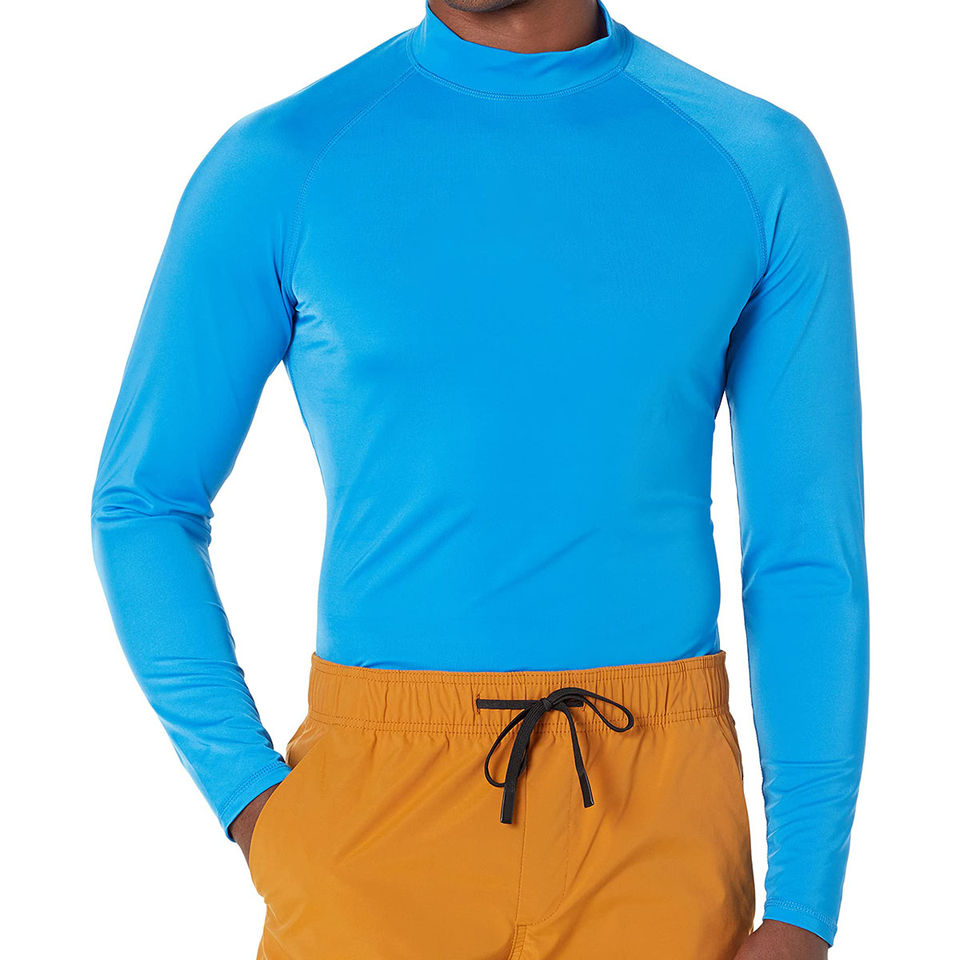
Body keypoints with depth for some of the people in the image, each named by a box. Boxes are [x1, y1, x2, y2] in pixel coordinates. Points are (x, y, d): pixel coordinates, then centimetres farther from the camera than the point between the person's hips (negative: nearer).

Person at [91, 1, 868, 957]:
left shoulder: (765, 168, 0)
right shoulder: (274, 169, -2)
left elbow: (811, 549, 0)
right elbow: (141, 505, 5)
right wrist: (254, 807, -5)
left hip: (657, 839, 1)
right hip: (381, 819, 0)